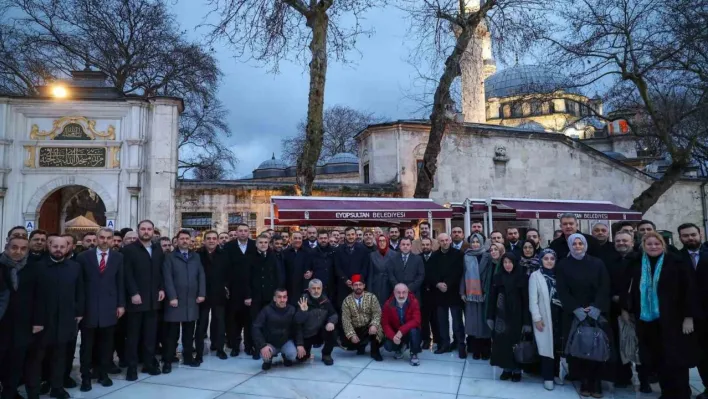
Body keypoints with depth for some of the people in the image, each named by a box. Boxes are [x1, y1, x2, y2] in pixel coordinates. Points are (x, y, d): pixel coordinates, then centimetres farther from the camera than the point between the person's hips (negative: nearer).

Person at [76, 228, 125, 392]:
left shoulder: (118, 257, 5)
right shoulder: (84, 256, 1)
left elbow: (120, 282, 6)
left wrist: (121, 304, 2)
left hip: (109, 307, 1)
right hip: (88, 307, -1)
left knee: (106, 344, 9)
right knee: (87, 345, 7)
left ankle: (103, 374, 22)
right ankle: (86, 377, 19)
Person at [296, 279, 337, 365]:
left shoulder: (325, 300, -7)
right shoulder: (303, 300, -18)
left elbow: (334, 314, -7)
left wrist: (331, 322, -28)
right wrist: (303, 311, -43)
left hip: (321, 331, 2)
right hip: (306, 334, -2)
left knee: (331, 328, -28)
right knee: (301, 357, -8)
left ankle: (326, 354, -3)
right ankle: (307, 349, 30)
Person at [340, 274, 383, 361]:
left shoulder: (371, 297, -5)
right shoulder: (347, 300, -5)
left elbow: (377, 313, -12)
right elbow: (346, 319, -10)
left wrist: (374, 325, -32)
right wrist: (352, 335, -22)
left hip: (369, 327, -2)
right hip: (355, 329, 2)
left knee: (377, 329, -35)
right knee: (346, 343, -24)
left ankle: (375, 351, -7)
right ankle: (361, 345, 12)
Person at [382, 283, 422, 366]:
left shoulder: (414, 302, -21)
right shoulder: (388, 304, -16)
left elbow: (416, 321, -29)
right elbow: (385, 324, -14)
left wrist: (402, 330, -39)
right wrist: (393, 336, -32)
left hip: (410, 331, -2)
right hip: (395, 333, 2)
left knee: (414, 330, -35)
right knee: (388, 346, -24)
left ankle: (414, 354, -7)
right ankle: (399, 348, 15)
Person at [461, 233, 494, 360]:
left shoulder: (487, 257, 1)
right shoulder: (466, 257, 8)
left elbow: (490, 276, -2)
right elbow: (463, 274, 7)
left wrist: (488, 292, -10)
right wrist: (463, 292, 2)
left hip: (483, 293, -2)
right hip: (470, 293, 2)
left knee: (483, 320, 1)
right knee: (473, 320, 3)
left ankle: (485, 350, 9)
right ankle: (475, 349, 10)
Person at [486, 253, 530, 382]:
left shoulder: (522, 278, -5)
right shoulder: (497, 277, 2)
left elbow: (526, 300, -7)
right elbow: (492, 298, 3)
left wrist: (526, 321, -11)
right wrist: (490, 317, -1)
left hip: (516, 316, -2)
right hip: (501, 315, 2)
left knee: (515, 342, 4)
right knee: (502, 342, 4)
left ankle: (517, 370, 18)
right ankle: (506, 369, 16)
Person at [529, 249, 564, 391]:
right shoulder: (535, 275, -4)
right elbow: (533, 299, -7)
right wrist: (537, 318, -12)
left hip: (559, 316, 4)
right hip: (544, 317, -3)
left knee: (558, 346, 10)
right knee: (547, 345, 0)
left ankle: (556, 374, 25)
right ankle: (548, 377, 10)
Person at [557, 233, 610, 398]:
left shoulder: (597, 263, 6)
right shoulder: (563, 265, 3)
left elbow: (604, 287, -1)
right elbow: (562, 290, -3)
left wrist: (597, 307, -15)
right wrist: (575, 308, -15)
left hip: (596, 312, 1)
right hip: (573, 314, 0)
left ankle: (595, 381, 9)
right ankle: (584, 381, 6)